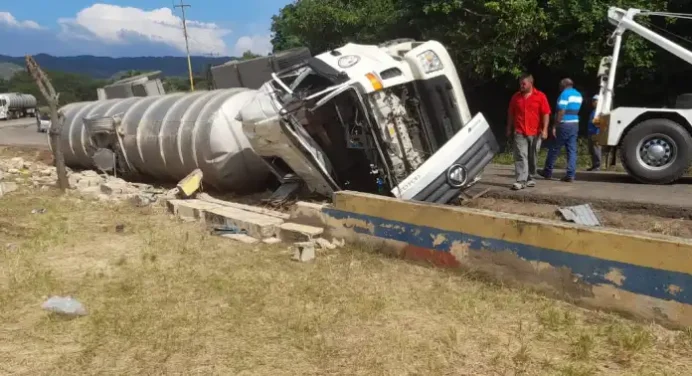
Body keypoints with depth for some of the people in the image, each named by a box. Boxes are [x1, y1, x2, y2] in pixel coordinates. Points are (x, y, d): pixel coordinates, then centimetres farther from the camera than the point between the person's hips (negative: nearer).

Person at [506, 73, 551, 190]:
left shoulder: (540, 96, -1)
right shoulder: (516, 97, 7)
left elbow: (546, 114, -3)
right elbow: (511, 114, 13)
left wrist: (545, 129, -11)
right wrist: (509, 129, 13)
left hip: (535, 133, 0)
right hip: (519, 133, 1)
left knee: (532, 157, 10)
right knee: (521, 156, -9)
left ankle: (530, 178, 24)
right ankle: (521, 181, -13)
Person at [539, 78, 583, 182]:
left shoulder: (564, 94, -11)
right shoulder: (578, 95, 15)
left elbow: (561, 112, -17)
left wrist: (555, 126, -17)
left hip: (564, 124, -7)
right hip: (575, 124, 7)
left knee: (554, 149, 4)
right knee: (572, 150, 4)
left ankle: (548, 172, 13)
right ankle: (571, 175, -1)